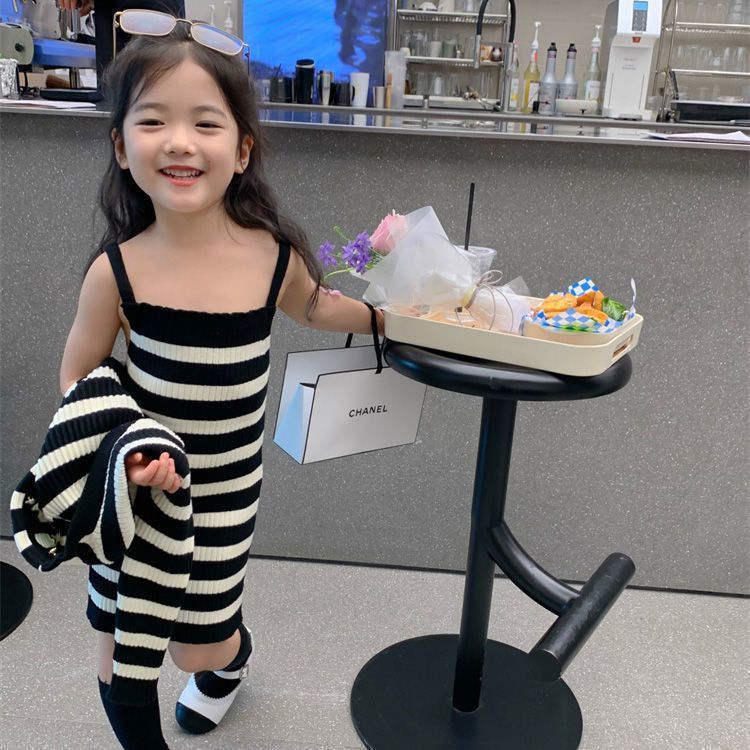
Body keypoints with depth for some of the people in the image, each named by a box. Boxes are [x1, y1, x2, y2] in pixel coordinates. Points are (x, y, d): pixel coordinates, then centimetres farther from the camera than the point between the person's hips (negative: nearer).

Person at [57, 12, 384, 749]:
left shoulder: (272, 255, -13)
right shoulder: (116, 271, -18)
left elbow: (313, 305, 12)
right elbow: (76, 383, -6)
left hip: (224, 498, 1)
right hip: (132, 492, 0)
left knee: (198, 649, 17)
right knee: (119, 655, 14)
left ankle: (231, 656, 55)